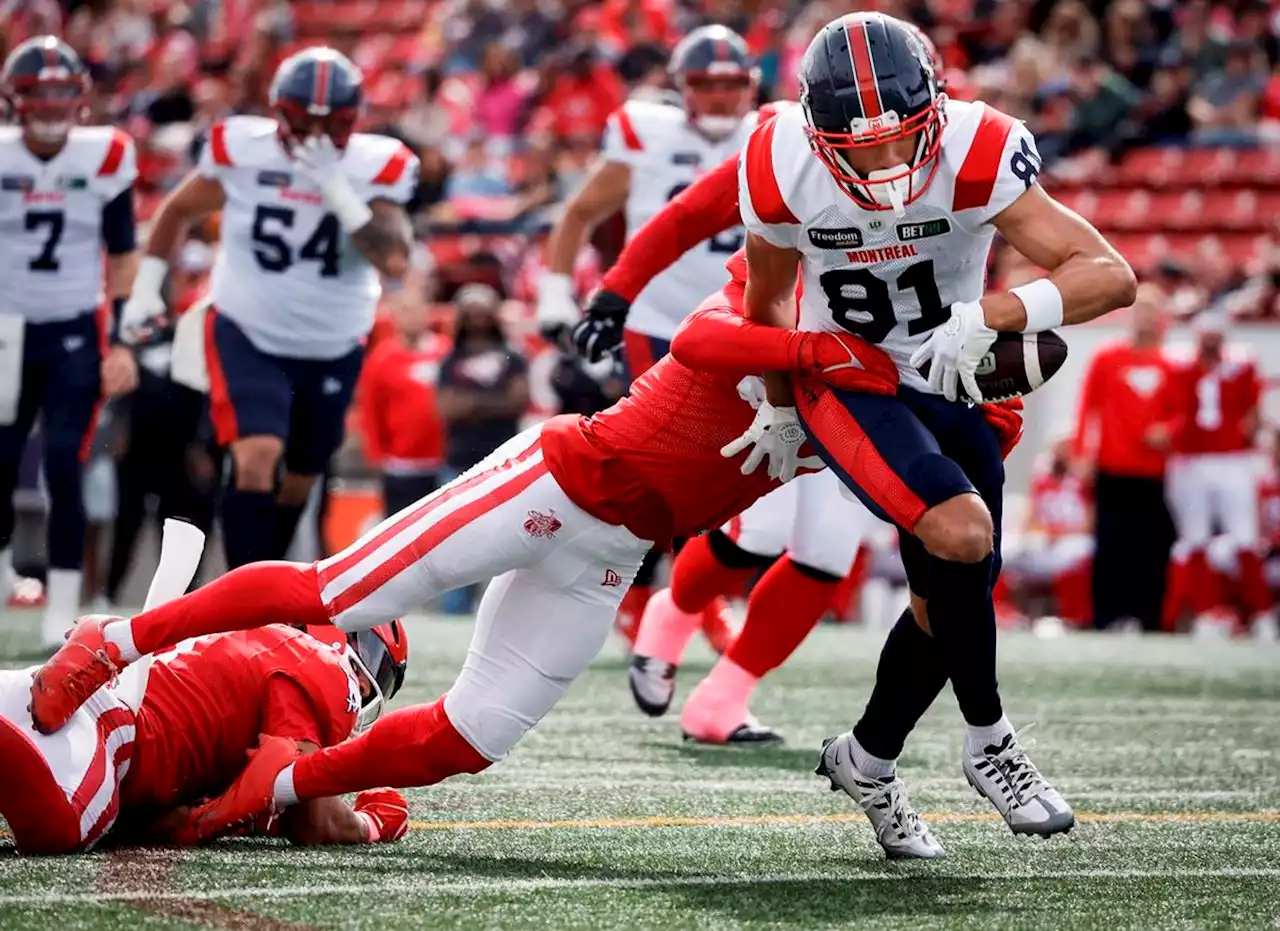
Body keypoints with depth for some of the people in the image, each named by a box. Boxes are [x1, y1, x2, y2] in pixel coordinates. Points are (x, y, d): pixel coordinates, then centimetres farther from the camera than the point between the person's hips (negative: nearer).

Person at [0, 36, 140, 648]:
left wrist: (122, 340, 0)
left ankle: (63, 610, -6)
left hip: (76, 333, -1)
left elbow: (123, 255, 4)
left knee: (63, 465, -11)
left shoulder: (105, 158, -5)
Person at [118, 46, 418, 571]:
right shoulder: (243, 151, -13)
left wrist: (337, 190, -32)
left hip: (333, 350, 2)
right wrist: (146, 288, 4)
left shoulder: (373, 168, -14)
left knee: (298, 481, 16)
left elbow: (395, 262, -27)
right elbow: (178, 209, 6)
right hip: (246, 336, -2)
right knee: (257, 460, -23)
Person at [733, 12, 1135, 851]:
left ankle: (867, 762, 34)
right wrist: (780, 409, 13)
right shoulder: (783, 172, -24)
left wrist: (991, 315, -48)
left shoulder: (975, 156, -28)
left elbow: (1112, 276, -34)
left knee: (952, 602, 9)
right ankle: (989, 742, -6)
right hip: (842, 379, -2)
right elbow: (768, 299, -1)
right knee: (962, 532, -26)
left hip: (954, 381, 2)